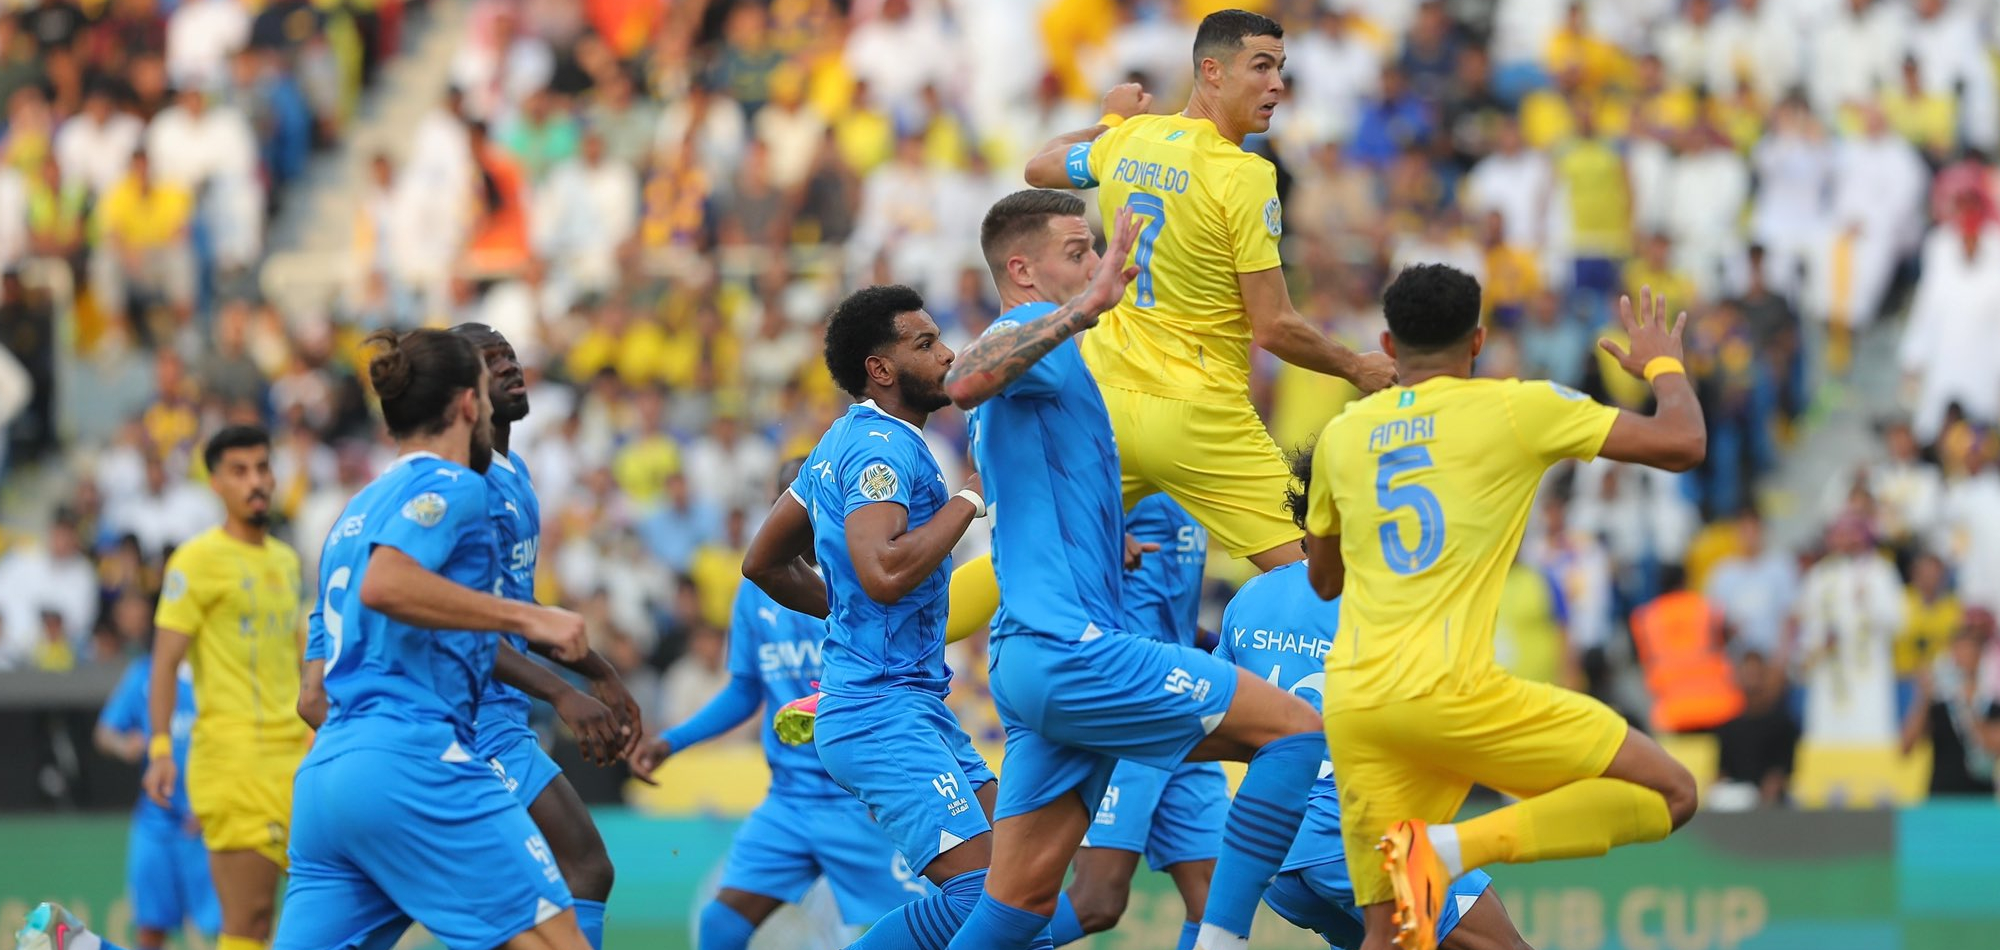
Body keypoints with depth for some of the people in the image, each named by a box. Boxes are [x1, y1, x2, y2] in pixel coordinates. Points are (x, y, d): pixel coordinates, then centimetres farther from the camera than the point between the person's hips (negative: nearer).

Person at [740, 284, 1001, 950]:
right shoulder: (884, 447, -14)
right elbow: (885, 571, -30)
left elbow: (763, 563, 25)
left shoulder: (845, 441, 17)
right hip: (885, 714, -11)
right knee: (979, 895, -19)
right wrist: (970, 498, -18)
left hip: (919, 706, 11)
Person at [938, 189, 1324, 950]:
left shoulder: (1042, 342, 26)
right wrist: (1085, 307, -37)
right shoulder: (1028, 335, -5)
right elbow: (964, 383, -32)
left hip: (1031, 659, 10)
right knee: (1293, 728, -7)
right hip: (1069, 651, -10)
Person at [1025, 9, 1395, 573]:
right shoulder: (1244, 176, -15)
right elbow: (1273, 329, -15)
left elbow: (1040, 168, 29)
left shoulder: (1128, 140, 5)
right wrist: (1357, 369, 1)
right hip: (1199, 416, -7)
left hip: (1106, 398, 7)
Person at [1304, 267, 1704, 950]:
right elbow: (1682, 444, 1)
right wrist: (1663, 367, 22)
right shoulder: (1515, 408, 2)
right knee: (1668, 794, 2)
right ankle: (1450, 847, -15)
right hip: (1448, 690, -6)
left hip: (1352, 702, 6)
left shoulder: (1342, 436, 16)